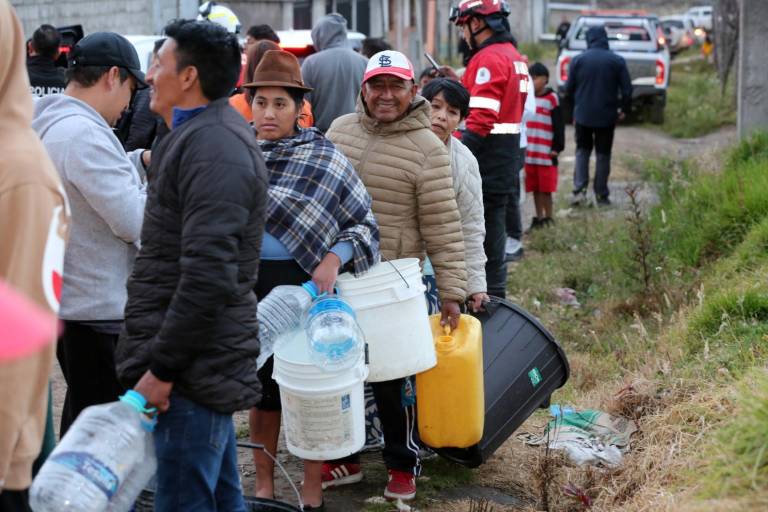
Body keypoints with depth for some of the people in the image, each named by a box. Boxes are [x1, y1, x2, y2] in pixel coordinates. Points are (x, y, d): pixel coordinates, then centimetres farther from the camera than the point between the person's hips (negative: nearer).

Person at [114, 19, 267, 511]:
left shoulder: (213, 147, -17)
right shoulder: (207, 135, 17)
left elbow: (208, 274, -25)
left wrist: (162, 366, -21)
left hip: (194, 367, -11)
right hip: (203, 363, 11)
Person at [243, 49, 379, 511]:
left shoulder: (325, 158, -6)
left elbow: (364, 222, -1)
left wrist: (335, 259, -16)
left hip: (307, 285, -3)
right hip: (251, 286, 3)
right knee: (262, 389, 13)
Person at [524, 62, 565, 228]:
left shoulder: (552, 99, -5)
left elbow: (559, 126, -6)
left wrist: (557, 147, -10)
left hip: (546, 154, -5)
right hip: (529, 153, 5)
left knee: (546, 189, -1)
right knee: (535, 189, 10)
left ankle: (548, 219, 9)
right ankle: (538, 218, 19)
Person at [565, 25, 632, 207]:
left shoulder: (578, 60, -4)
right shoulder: (617, 61, -5)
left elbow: (569, 88, 0)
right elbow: (627, 89, -4)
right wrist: (623, 109, 12)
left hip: (583, 115, 0)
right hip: (607, 116, 0)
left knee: (582, 150, 13)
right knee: (603, 154, 9)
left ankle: (579, 188, -4)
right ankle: (601, 195, 10)